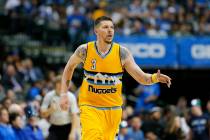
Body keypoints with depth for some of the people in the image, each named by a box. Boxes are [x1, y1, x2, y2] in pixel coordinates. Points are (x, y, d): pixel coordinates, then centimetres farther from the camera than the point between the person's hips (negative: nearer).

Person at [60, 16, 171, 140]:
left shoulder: (122, 53, -8)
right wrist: (64, 94, 6)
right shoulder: (84, 50, -7)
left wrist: (155, 78, -32)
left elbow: (142, 78, -10)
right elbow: (69, 68, 12)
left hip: (113, 108, 2)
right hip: (90, 106, -2)